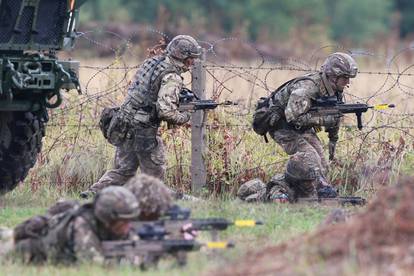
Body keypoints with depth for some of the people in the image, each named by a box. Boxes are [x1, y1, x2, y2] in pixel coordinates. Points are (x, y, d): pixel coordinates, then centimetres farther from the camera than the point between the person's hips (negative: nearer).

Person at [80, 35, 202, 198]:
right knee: (155, 175, 8)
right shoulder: (172, 78, -15)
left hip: (124, 124, 8)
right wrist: (183, 118, -5)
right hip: (143, 130, -8)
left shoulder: (151, 62, 11)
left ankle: (92, 194, 6)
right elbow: (165, 111, -25)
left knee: (123, 171, 16)